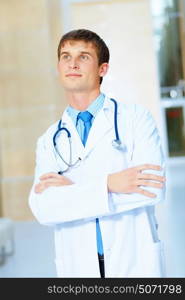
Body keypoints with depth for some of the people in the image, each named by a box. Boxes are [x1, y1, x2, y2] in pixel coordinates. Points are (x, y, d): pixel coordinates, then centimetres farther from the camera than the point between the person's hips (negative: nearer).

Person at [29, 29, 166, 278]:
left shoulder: (136, 118, -2)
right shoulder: (49, 141, 5)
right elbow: (43, 209, -8)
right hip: (78, 268, 2)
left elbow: (153, 189, -15)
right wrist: (107, 184, -19)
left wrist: (71, 189, -12)